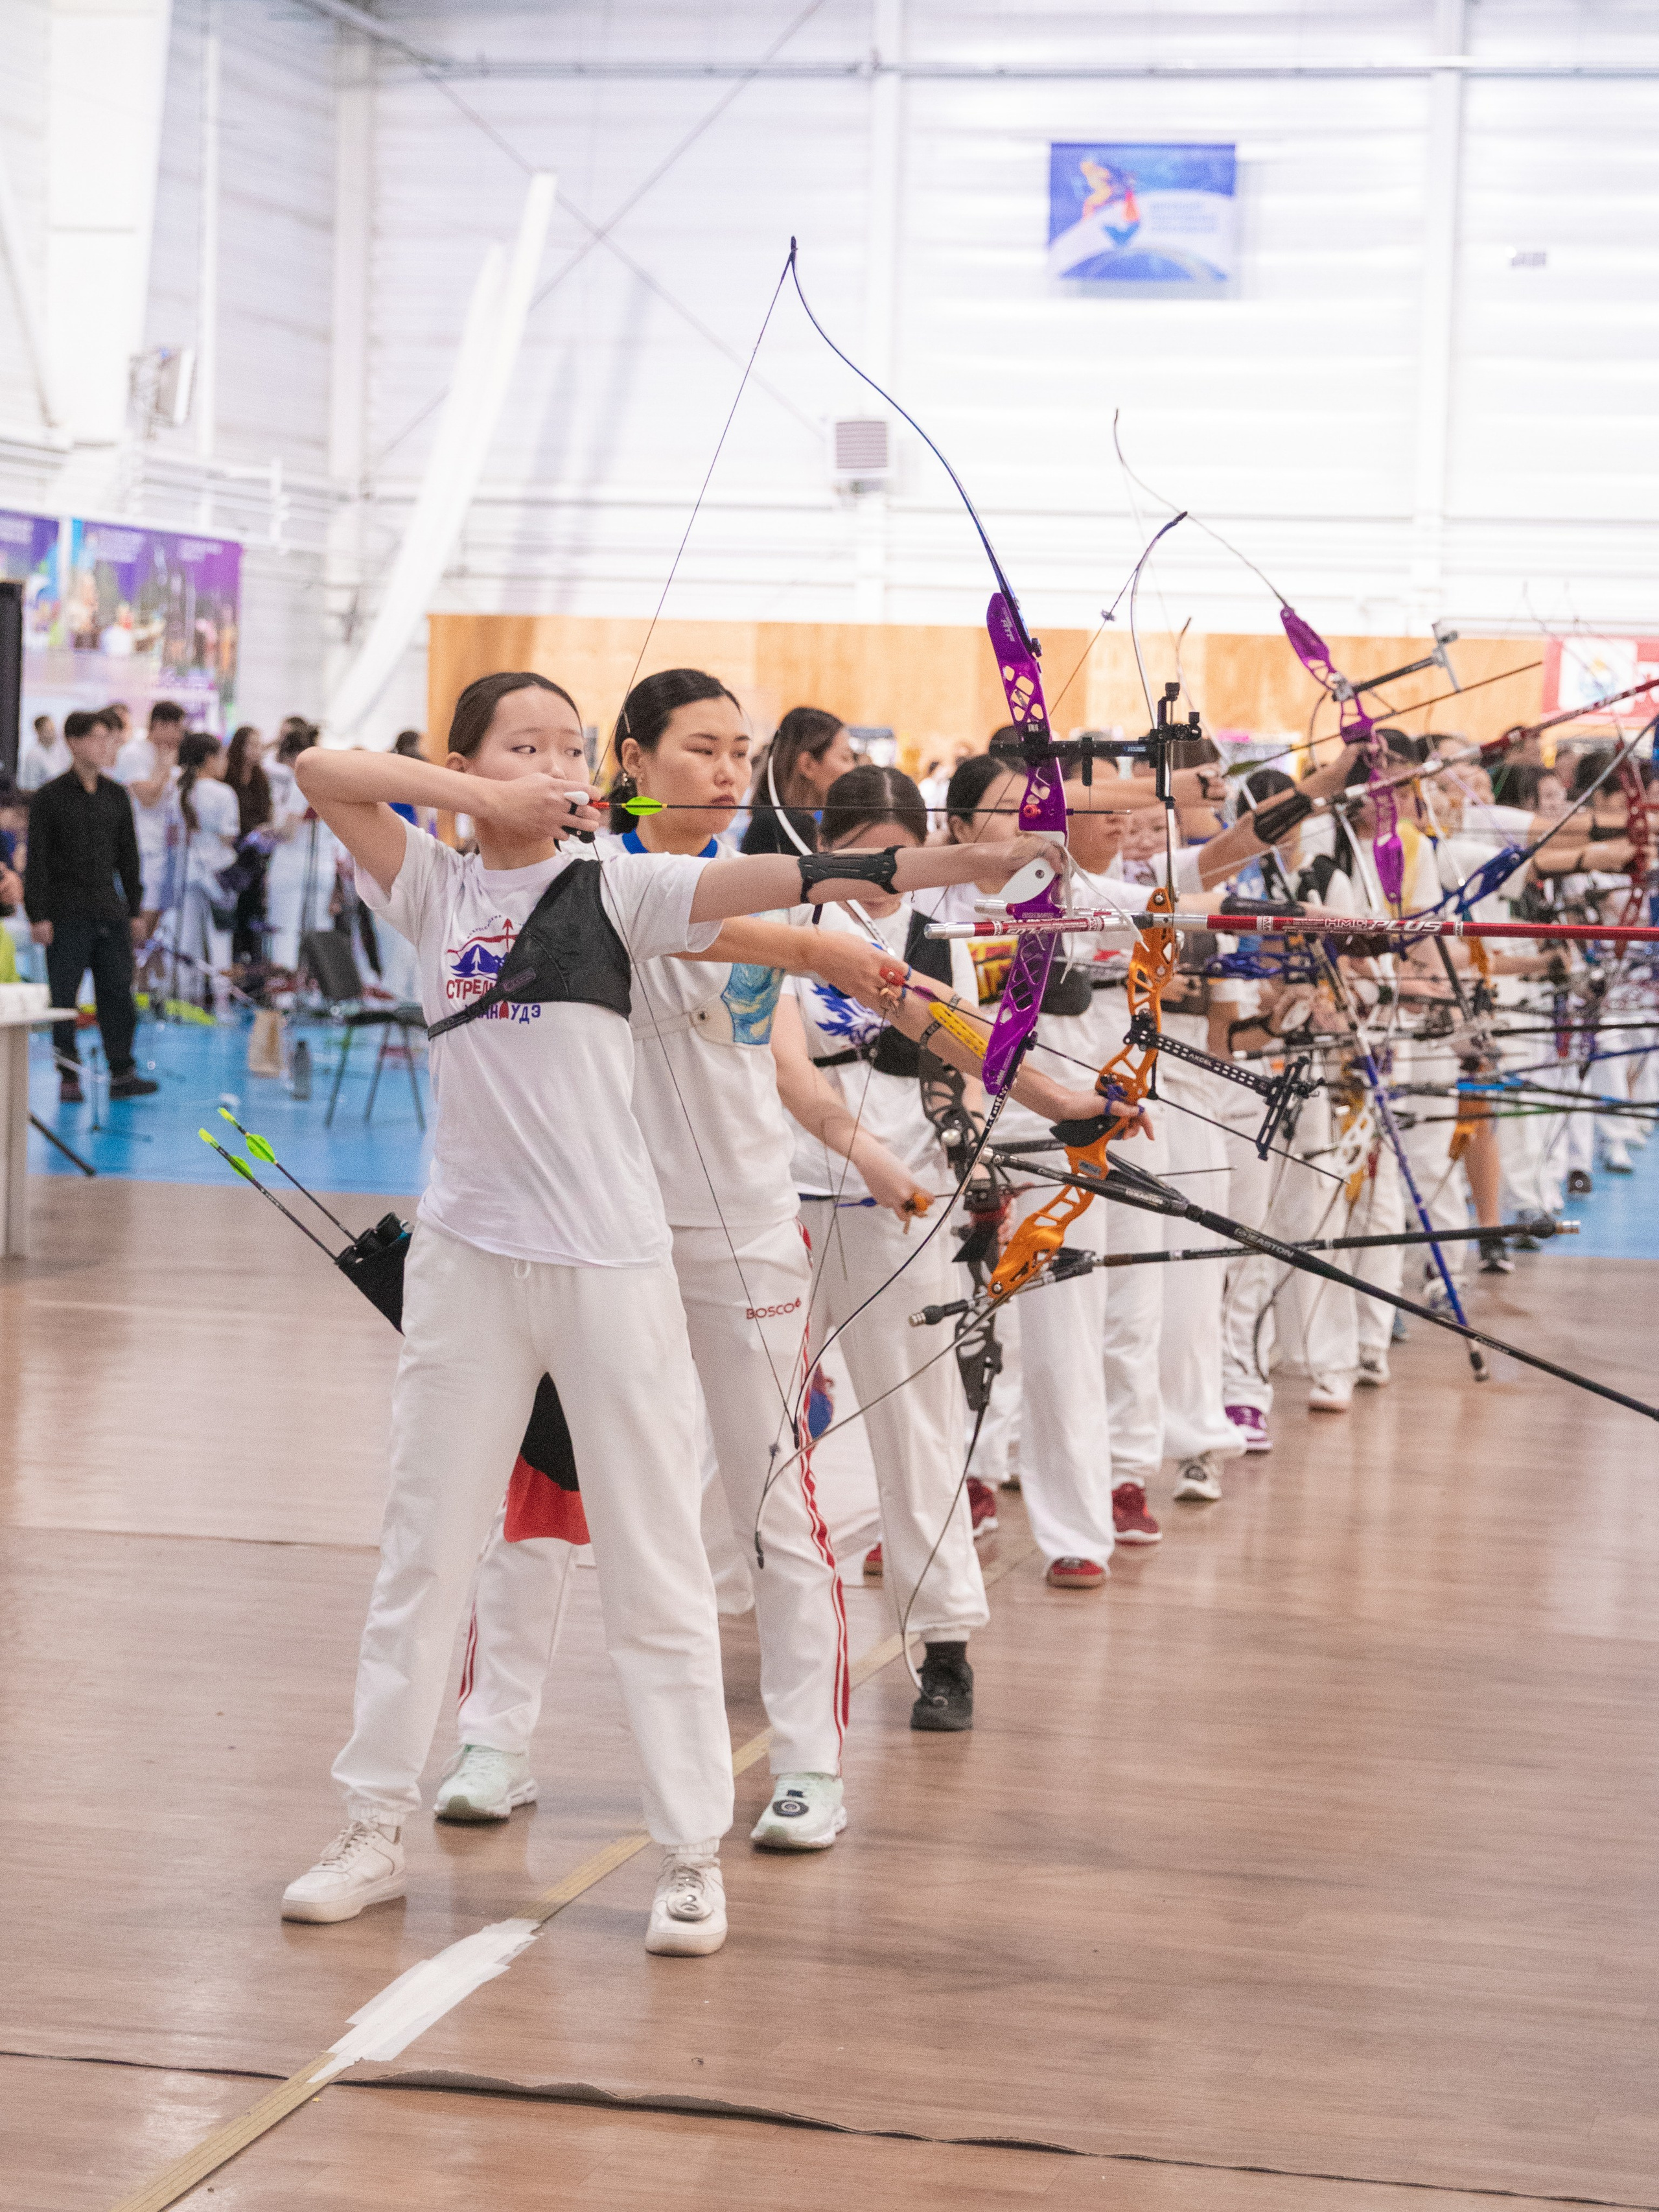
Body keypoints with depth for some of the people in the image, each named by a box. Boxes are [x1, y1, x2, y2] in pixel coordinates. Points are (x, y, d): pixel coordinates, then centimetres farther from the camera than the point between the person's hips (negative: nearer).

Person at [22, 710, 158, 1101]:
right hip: (67, 914, -4)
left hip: (110, 912, 4)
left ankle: (122, 1072, 7)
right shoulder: (51, 797, -4)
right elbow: (37, 860, -4)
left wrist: (135, 910, 14)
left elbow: (128, 857, 17)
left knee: (118, 992, 2)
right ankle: (69, 1078, 5)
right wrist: (38, 914, -9)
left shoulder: (116, 796, 10)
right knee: (64, 996, -1)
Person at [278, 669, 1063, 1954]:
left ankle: (694, 1856, 11)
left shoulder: (617, 889, 1)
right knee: (425, 1548, 10)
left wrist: (1013, 851, -23)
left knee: (655, 1560, 2)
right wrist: (486, 799, -11)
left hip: (614, 1259, -1)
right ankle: (376, 1829, 21)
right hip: (468, 1257, 2)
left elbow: (782, 882, -11)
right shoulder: (434, 890, 5)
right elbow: (323, 772, -7)